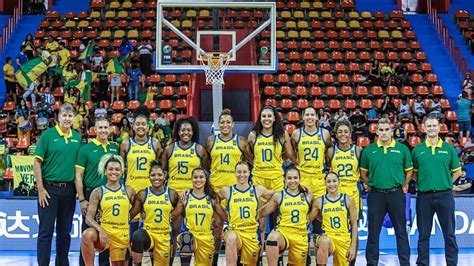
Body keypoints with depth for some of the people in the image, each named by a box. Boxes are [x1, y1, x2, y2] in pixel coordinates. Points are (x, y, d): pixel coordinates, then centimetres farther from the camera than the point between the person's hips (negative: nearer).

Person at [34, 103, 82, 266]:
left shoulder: (77, 137, 9)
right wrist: (40, 189, -11)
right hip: (50, 188, -4)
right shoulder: (48, 135, -4)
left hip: (69, 190, 4)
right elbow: (37, 162, -6)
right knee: (46, 231, -1)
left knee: (65, 231, 12)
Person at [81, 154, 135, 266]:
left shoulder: (129, 191, 7)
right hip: (103, 232, -3)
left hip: (122, 236, 3)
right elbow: (89, 218, -6)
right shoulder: (98, 192, 1)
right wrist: (100, 230, -23)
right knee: (88, 234, -34)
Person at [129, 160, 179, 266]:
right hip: (147, 233, -2)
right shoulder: (142, 194, -1)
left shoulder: (172, 194, 1)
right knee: (137, 236, -36)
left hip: (164, 236, 2)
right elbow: (131, 214, 2)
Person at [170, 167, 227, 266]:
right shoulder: (185, 197, 2)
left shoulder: (212, 198, 5)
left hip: (206, 238, 2)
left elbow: (226, 217, 8)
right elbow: (172, 217, 5)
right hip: (189, 235, -2)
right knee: (186, 239, -36)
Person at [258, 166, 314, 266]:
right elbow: (262, 213, 8)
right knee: (273, 237, -37)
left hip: (301, 236, 3)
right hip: (283, 232, -2)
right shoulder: (278, 196, 4)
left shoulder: (308, 196, 8)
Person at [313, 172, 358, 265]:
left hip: (344, 239, 1)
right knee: (324, 242, -36)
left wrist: (353, 246, -1)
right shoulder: (319, 201, 5)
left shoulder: (348, 200, 4)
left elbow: (354, 224, 5)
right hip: (327, 236, -1)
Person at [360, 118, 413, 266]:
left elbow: (409, 171, 11)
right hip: (376, 194, 1)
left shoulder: (402, 149, 3)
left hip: (396, 194, 0)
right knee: (373, 231, 5)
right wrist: (370, 185, 4)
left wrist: (404, 186, 3)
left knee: (401, 231, 5)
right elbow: (363, 173, 12)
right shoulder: (368, 150, 4)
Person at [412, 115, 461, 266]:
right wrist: (422, 183, 1)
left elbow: (457, 171, 10)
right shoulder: (417, 150, 5)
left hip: (444, 195, 0)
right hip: (424, 196, 0)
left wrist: (446, 183, 2)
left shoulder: (448, 148, 4)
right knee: (424, 234, 7)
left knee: (449, 233, 4)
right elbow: (413, 172, 13)